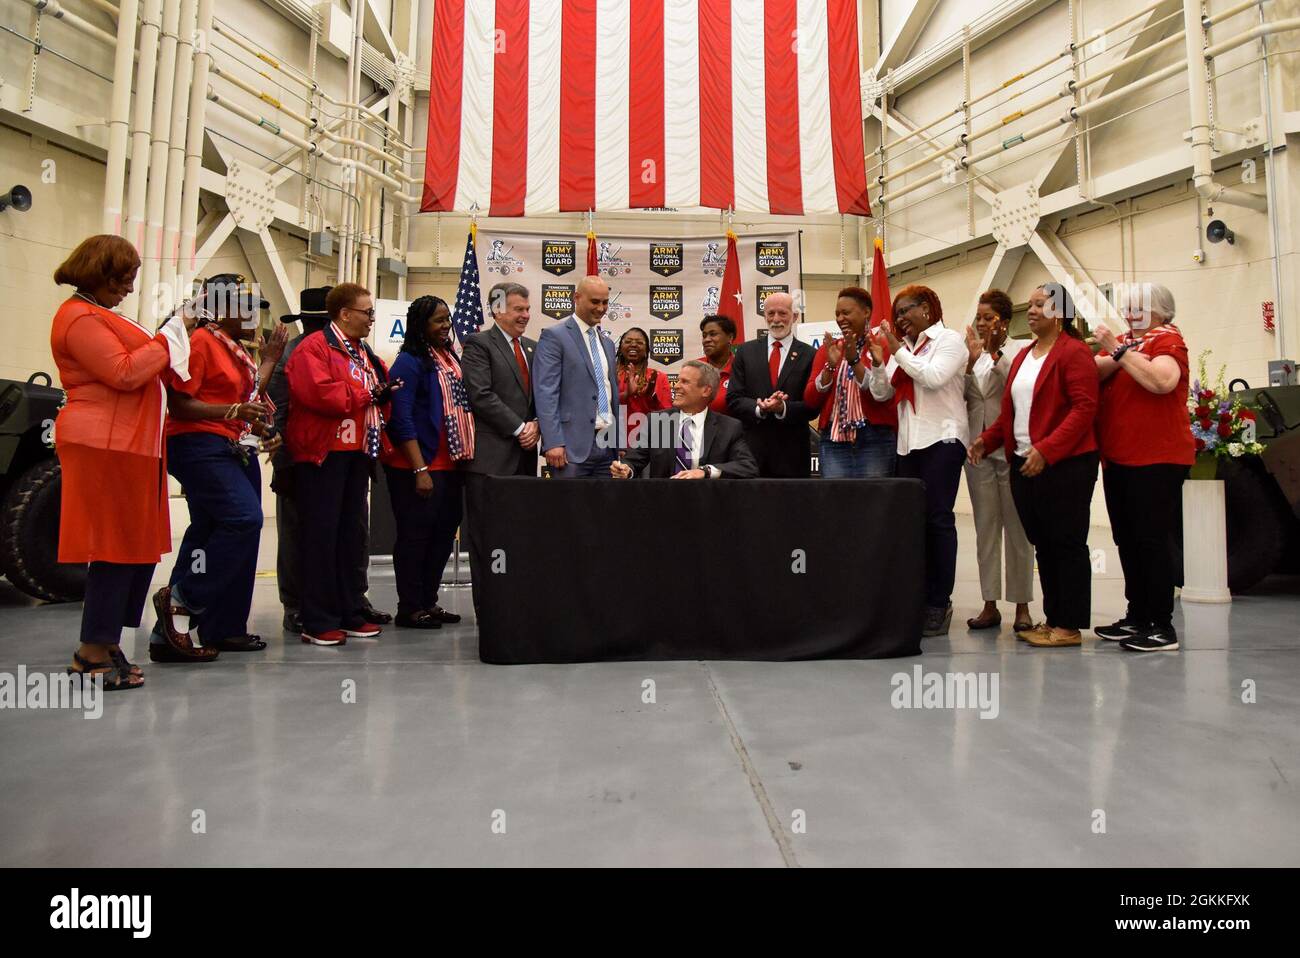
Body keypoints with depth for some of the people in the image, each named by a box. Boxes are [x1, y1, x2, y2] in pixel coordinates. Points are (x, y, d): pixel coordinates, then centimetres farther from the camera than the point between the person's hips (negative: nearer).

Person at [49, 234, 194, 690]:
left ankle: (104, 645, 16)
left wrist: (172, 331, 11)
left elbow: (136, 361, 22)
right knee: (115, 545, -6)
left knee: (136, 545, 9)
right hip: (105, 446, -10)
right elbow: (124, 373, -19)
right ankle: (94, 654, 2)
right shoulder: (80, 318, -10)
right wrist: (169, 335, -10)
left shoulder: (97, 314, 23)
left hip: (127, 443, 10)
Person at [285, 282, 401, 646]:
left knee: (351, 534, 11)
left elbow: (375, 396, 24)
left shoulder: (363, 352, 19)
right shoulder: (314, 347, -8)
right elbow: (318, 393, -23)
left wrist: (384, 394, 0)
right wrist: (365, 394, -12)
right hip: (324, 453, -8)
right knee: (321, 534, -4)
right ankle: (318, 621, 2)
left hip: (358, 452, 8)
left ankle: (350, 613, 19)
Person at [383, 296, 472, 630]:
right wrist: (420, 470, -19)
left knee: (444, 533, 11)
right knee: (415, 536, 0)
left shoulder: (452, 358, 14)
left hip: (451, 465, 8)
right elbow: (402, 420, -14)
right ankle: (410, 608, 10)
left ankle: (429, 601, 23)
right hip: (418, 467, -8)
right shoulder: (409, 362, -8)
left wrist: (465, 459, 10)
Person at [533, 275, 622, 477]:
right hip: (573, 445, -6)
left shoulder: (607, 342, 20)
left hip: (608, 445, 6)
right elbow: (545, 393, -11)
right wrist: (553, 443, -19)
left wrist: (620, 443, 17)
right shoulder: (554, 336, -3)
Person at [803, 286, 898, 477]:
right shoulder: (828, 348, 12)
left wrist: (854, 360, -17)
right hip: (834, 440, 3)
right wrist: (830, 366, -9)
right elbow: (810, 400, 5)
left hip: (875, 440, -3)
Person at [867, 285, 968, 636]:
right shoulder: (902, 347, 17)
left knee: (937, 518, -8)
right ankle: (921, 599, 9)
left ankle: (939, 604, -4)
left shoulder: (949, 339, 1)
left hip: (942, 439, -6)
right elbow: (881, 393, 11)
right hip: (909, 443, 6)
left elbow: (933, 377, -16)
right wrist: (878, 361, -4)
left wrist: (897, 349, -11)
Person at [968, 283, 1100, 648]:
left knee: (1067, 545, -1)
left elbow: (1084, 408, -16)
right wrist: (987, 439, 5)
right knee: (1043, 545, 12)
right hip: (1024, 464, 8)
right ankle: (1053, 619, 22)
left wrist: (1046, 450, -24)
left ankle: (1070, 626, 7)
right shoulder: (1024, 355, 18)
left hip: (1064, 465, -8)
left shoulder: (1074, 352, -7)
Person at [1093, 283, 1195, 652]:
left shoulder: (1168, 339, -3)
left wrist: (1119, 350, -18)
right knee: (1126, 539, 11)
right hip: (1117, 457, 8)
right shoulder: (1121, 342, 17)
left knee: (1152, 538, -6)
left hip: (1157, 458, -8)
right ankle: (1137, 616, 21)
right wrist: (1108, 351, -14)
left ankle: (1163, 626, 0)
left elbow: (1162, 381, -23)